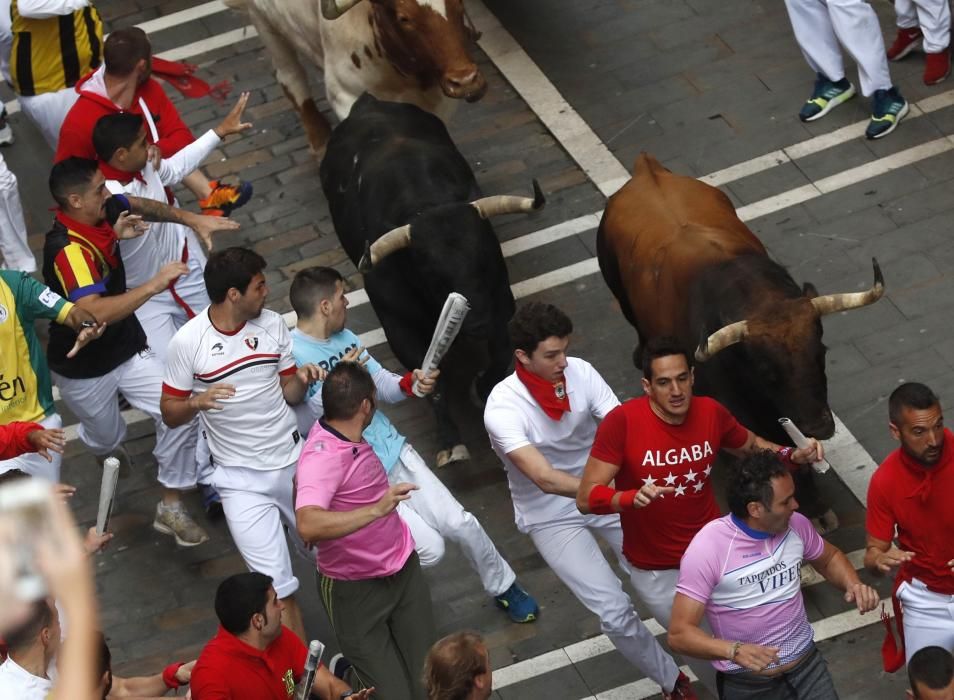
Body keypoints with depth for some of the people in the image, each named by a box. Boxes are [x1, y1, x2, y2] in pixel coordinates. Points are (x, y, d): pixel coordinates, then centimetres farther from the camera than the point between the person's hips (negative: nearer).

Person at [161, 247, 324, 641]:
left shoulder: (272, 325, 2)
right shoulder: (188, 342, -11)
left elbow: (289, 394, 11)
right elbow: (170, 414, -4)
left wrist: (301, 380, -12)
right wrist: (196, 403, -25)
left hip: (293, 462, 4)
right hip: (241, 480, -4)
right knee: (277, 588, -9)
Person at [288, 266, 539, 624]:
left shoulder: (345, 338, 6)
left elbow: (384, 386, 9)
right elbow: (301, 425, -23)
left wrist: (409, 383, -12)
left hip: (394, 451, 7)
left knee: (460, 524, 4)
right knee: (429, 548, -12)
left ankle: (503, 587, 28)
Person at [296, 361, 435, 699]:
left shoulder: (344, 432, -3)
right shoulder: (322, 455, -30)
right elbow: (308, 525, -48)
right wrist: (376, 509, -53)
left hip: (403, 566, 8)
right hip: (355, 589, -8)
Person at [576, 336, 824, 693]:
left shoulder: (711, 412, -13)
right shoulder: (622, 422, -26)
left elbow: (750, 445, 9)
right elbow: (586, 498, -25)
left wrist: (793, 455, -10)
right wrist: (631, 497, -44)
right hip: (657, 571, -3)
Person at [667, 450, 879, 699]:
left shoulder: (795, 524, -6)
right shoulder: (707, 548, -22)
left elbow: (829, 558, 16)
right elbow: (679, 633, -22)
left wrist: (853, 584, -6)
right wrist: (733, 650, -39)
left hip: (805, 661, 4)